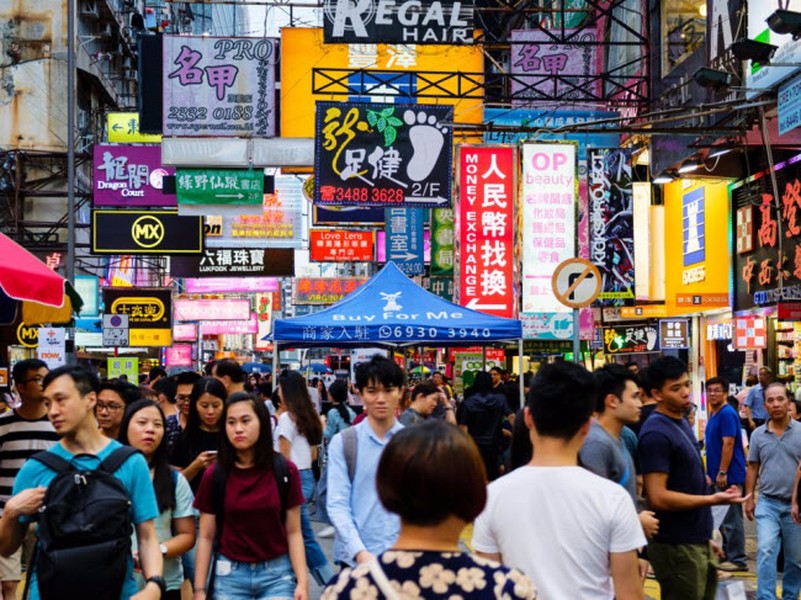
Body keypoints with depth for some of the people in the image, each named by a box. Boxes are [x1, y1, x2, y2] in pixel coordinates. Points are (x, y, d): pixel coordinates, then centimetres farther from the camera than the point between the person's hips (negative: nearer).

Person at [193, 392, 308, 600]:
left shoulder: (285, 471, -5)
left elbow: (293, 533, -1)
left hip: (277, 574, 0)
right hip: (230, 575, 1)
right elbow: (206, 537, 1)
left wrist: (302, 582, -9)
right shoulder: (214, 475, -3)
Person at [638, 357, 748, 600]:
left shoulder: (681, 422, 12)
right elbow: (658, 497, -23)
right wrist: (713, 499, -24)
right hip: (677, 546, -9)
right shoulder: (656, 433, -18)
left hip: (698, 541, 9)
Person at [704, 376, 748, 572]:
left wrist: (722, 473, -22)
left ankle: (738, 560, 2)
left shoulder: (727, 414, -15)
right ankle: (727, 554, 24)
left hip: (730, 476, -10)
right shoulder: (713, 414, 14)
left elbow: (728, 444, -21)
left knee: (731, 519, -4)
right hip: (718, 476, 10)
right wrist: (711, 473, 20)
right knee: (723, 518, 16)